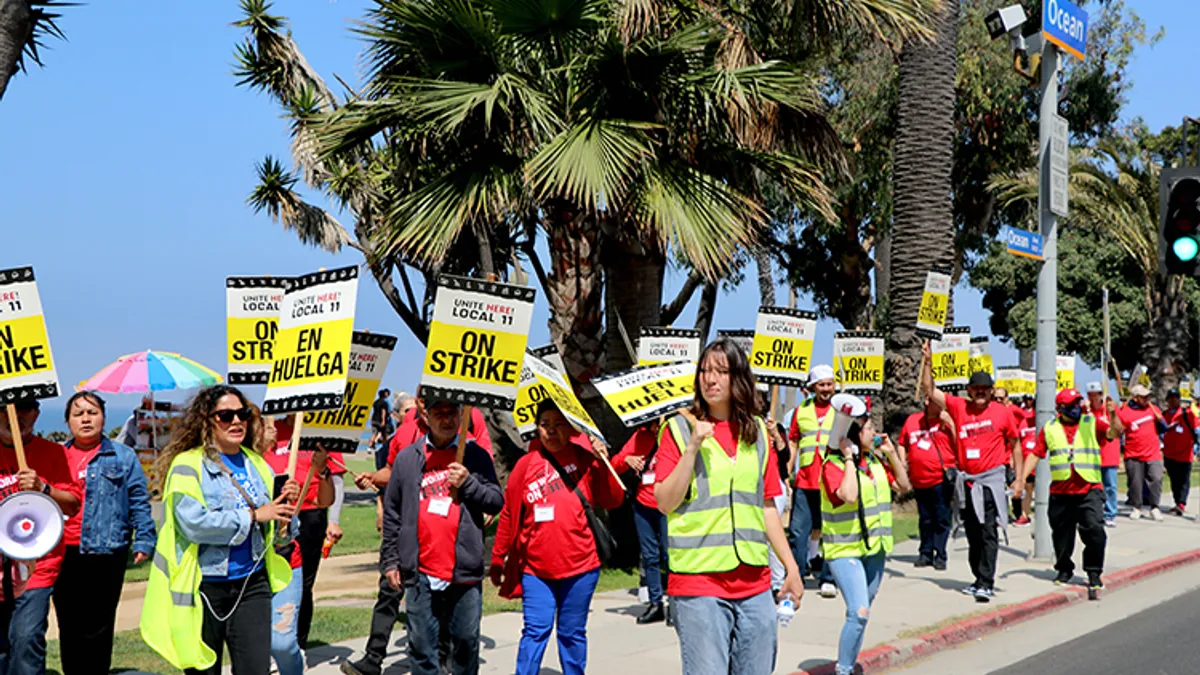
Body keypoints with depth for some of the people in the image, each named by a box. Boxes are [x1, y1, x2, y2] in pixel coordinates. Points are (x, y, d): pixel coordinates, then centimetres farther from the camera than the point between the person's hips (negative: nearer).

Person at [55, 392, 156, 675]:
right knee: (69, 628, 9)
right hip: (62, 555, 3)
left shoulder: (123, 457, 4)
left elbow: (139, 504, 1)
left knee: (97, 630, -1)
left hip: (105, 554, -3)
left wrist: (144, 541, -5)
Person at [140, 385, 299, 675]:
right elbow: (193, 523, -21)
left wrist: (286, 506, -3)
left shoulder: (257, 464, 11)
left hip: (253, 584, 4)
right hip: (204, 585, -4)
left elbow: (273, 529, 18)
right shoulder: (188, 465, -6)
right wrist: (253, 515, -18)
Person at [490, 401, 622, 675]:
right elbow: (509, 514, 5)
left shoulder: (584, 458, 0)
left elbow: (613, 500, -3)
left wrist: (603, 463, -17)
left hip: (580, 565, 0)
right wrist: (497, 558, 9)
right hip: (536, 567, 0)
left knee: (572, 632, 10)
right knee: (536, 631, -3)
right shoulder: (526, 465, 0)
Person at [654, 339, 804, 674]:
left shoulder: (757, 432, 12)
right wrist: (693, 446, -14)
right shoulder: (680, 428, 0)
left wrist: (791, 565, 13)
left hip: (754, 581, 4)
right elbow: (665, 502, -7)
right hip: (698, 581, -4)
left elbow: (767, 506, 16)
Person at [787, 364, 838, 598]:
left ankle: (828, 579, 9)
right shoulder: (802, 410, 12)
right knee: (797, 531, 2)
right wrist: (786, 473, 9)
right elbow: (792, 442, 16)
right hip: (805, 481, 2)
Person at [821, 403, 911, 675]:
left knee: (861, 612, 13)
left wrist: (892, 453, 4)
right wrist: (849, 459, -22)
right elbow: (849, 495, -30)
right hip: (845, 550, -8)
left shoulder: (875, 461, 8)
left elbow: (903, 486, 13)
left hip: (875, 549, 8)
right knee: (859, 612, -18)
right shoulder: (833, 465, -14)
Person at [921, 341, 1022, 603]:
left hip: (991, 480, -4)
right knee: (972, 534, 12)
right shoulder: (958, 407, 4)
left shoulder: (1002, 413, -2)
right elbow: (929, 390, 4)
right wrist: (928, 362, -7)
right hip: (966, 481, 4)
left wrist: (1019, 478, 2)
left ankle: (987, 584, -11)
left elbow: (1014, 444, 6)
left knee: (988, 533, -10)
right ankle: (979, 579, 22)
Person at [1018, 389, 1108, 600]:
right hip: (1060, 491, 2)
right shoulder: (1049, 429, 8)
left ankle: (1094, 574, -3)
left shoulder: (1092, 423, 5)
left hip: (1089, 489, -2)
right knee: (1061, 532, 12)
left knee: (1094, 530, -13)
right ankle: (1065, 569, 32)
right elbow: (1035, 454, 6)